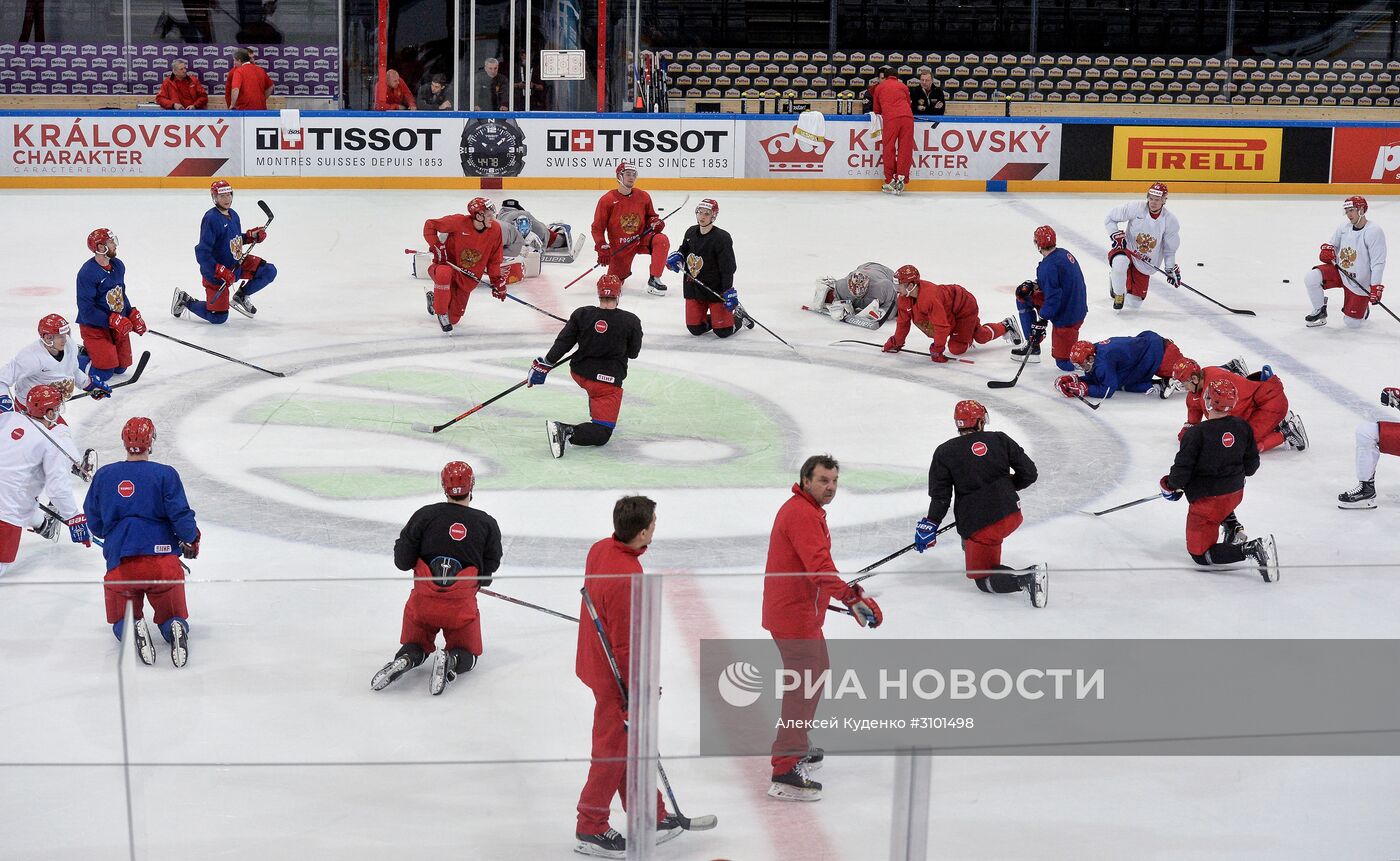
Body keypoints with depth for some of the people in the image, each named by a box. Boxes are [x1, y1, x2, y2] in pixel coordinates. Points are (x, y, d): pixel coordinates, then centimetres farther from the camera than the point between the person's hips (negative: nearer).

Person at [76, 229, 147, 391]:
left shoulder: (118, 266, 2)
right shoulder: (87, 273, -23)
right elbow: (86, 310, -24)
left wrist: (133, 314, 4)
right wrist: (113, 321, -27)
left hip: (118, 324, 8)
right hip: (94, 326, -8)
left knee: (121, 367, 12)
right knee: (104, 373, -12)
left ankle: (87, 351, 30)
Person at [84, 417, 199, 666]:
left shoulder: (103, 475, 7)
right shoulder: (166, 475, -3)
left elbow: (94, 524, 14)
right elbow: (181, 516, -8)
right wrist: (191, 541, 13)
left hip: (120, 565, 1)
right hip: (163, 561, -1)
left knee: (121, 623, 18)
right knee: (172, 617, 16)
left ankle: (133, 629, -18)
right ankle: (176, 629, -20)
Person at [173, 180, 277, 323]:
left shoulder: (233, 215, 3)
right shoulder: (211, 219, -23)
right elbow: (202, 253, -26)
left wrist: (252, 235, 0)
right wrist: (221, 271, -32)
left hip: (236, 264, 8)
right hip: (215, 271, -8)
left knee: (269, 271, -5)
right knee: (219, 317, -4)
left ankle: (241, 296, 14)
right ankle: (185, 300, 18)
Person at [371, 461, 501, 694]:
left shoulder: (425, 515, -2)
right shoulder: (487, 524, 0)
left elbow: (402, 561, -2)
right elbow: (488, 571, 4)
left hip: (423, 600, 1)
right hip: (462, 604, -1)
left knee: (416, 646, 23)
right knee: (467, 655, 16)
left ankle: (404, 660, -12)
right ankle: (451, 661, -20)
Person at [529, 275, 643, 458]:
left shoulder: (581, 314, -5)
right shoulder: (631, 321, -10)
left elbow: (563, 342, -4)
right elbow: (633, 353, 2)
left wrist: (545, 364, 3)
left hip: (579, 372, 5)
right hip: (609, 380, -5)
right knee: (602, 433, -7)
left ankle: (595, 415, 46)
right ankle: (566, 432, -32)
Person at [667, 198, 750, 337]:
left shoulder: (722, 238, -16)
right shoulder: (691, 232, 4)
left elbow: (728, 268, -17)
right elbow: (684, 250, 23)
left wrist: (729, 292, -21)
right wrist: (676, 257, 0)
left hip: (715, 289, -6)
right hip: (693, 288, 6)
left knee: (723, 331, -7)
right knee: (695, 329, 1)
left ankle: (738, 316, 24)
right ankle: (715, 319, 29)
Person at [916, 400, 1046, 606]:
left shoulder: (944, 453, -1)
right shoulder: (1000, 440, 3)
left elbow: (940, 495, -4)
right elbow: (1029, 472, 4)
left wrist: (930, 525, 4)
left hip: (978, 525, -4)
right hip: (1011, 515, 4)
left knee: (983, 580, 3)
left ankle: (1027, 578, -19)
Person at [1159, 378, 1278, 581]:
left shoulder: (1196, 433, -23)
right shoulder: (1243, 427, -6)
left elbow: (1182, 470, -18)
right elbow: (1252, 464, 5)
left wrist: (1170, 486, 3)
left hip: (1208, 500, -7)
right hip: (1236, 492, 7)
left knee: (1200, 554, 3)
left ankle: (1253, 549, -18)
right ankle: (1234, 527, 18)